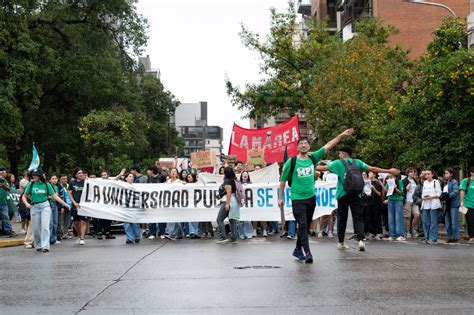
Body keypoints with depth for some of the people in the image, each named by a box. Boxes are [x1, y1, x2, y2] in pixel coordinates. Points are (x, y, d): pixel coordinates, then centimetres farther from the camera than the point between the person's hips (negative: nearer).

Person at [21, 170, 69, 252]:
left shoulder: (46, 185, 3)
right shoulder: (31, 185, 3)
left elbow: (54, 196, 4)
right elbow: (24, 196, 9)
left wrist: (64, 204, 0)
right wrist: (26, 203, -11)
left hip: (45, 206, -1)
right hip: (34, 207, 1)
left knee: (45, 226, -11)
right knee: (36, 228, 4)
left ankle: (45, 246, -13)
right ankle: (38, 246, 21)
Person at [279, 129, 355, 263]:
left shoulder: (313, 158, 3)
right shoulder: (291, 162, -6)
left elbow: (328, 146, 3)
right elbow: (283, 180, 1)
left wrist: (341, 136, -5)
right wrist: (280, 197, 3)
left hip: (311, 198, 5)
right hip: (297, 199, -4)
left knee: (306, 226, 13)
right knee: (303, 225, -12)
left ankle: (298, 250, 28)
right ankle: (307, 253, -14)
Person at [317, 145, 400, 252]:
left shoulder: (338, 163, 2)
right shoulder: (357, 163, 8)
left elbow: (324, 168, -1)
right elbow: (372, 169, 5)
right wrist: (389, 171, 10)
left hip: (342, 194, -1)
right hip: (355, 194, 1)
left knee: (342, 218, 9)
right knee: (358, 218, 0)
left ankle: (341, 242, 15)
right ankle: (361, 240, -20)